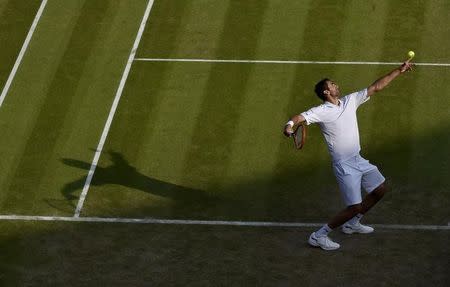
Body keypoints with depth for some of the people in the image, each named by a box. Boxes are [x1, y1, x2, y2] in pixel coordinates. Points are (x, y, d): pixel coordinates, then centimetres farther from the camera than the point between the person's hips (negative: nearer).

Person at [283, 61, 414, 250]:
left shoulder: (350, 101, 6)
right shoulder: (321, 112, -14)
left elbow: (376, 87, 8)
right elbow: (300, 117, -26)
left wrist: (399, 71, 6)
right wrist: (290, 125, -50)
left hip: (359, 160, 8)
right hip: (344, 165, -8)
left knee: (380, 189, 17)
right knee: (355, 207, -13)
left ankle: (352, 224, 31)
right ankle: (319, 236, -2)